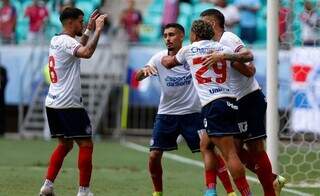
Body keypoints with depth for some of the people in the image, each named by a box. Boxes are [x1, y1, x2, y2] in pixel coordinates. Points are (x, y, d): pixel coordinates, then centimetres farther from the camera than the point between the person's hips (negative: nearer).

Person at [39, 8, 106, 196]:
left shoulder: (56, 40, 14)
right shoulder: (66, 41, -14)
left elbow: (78, 50, 35)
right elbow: (87, 53, -35)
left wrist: (88, 30, 28)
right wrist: (98, 30, -26)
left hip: (53, 103, 10)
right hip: (69, 104, -9)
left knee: (65, 144, 18)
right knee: (86, 145, -3)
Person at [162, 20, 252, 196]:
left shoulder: (188, 50, 12)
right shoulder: (224, 49, 16)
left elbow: (168, 63, 32)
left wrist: (165, 59, 54)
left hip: (211, 104, -5)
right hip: (230, 101, 5)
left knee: (230, 154, -11)